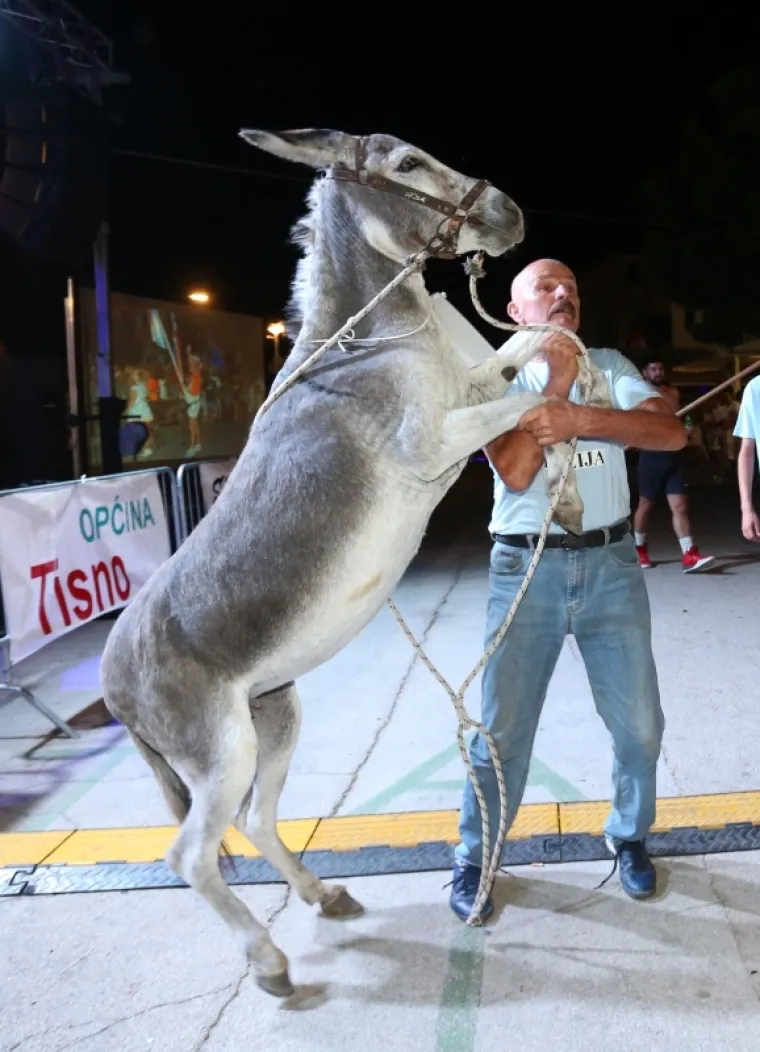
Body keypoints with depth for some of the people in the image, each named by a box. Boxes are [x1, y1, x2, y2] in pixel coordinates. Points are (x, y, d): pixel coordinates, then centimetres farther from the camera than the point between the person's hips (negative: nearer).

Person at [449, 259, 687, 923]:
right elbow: (515, 473, -12)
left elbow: (672, 433, -8)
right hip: (526, 568, -2)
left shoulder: (610, 366, 9)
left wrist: (579, 419, -18)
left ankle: (629, 837, 34)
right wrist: (555, 387, -15)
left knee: (639, 721, 8)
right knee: (503, 727, 3)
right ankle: (472, 859, 21)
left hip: (611, 564, 2)